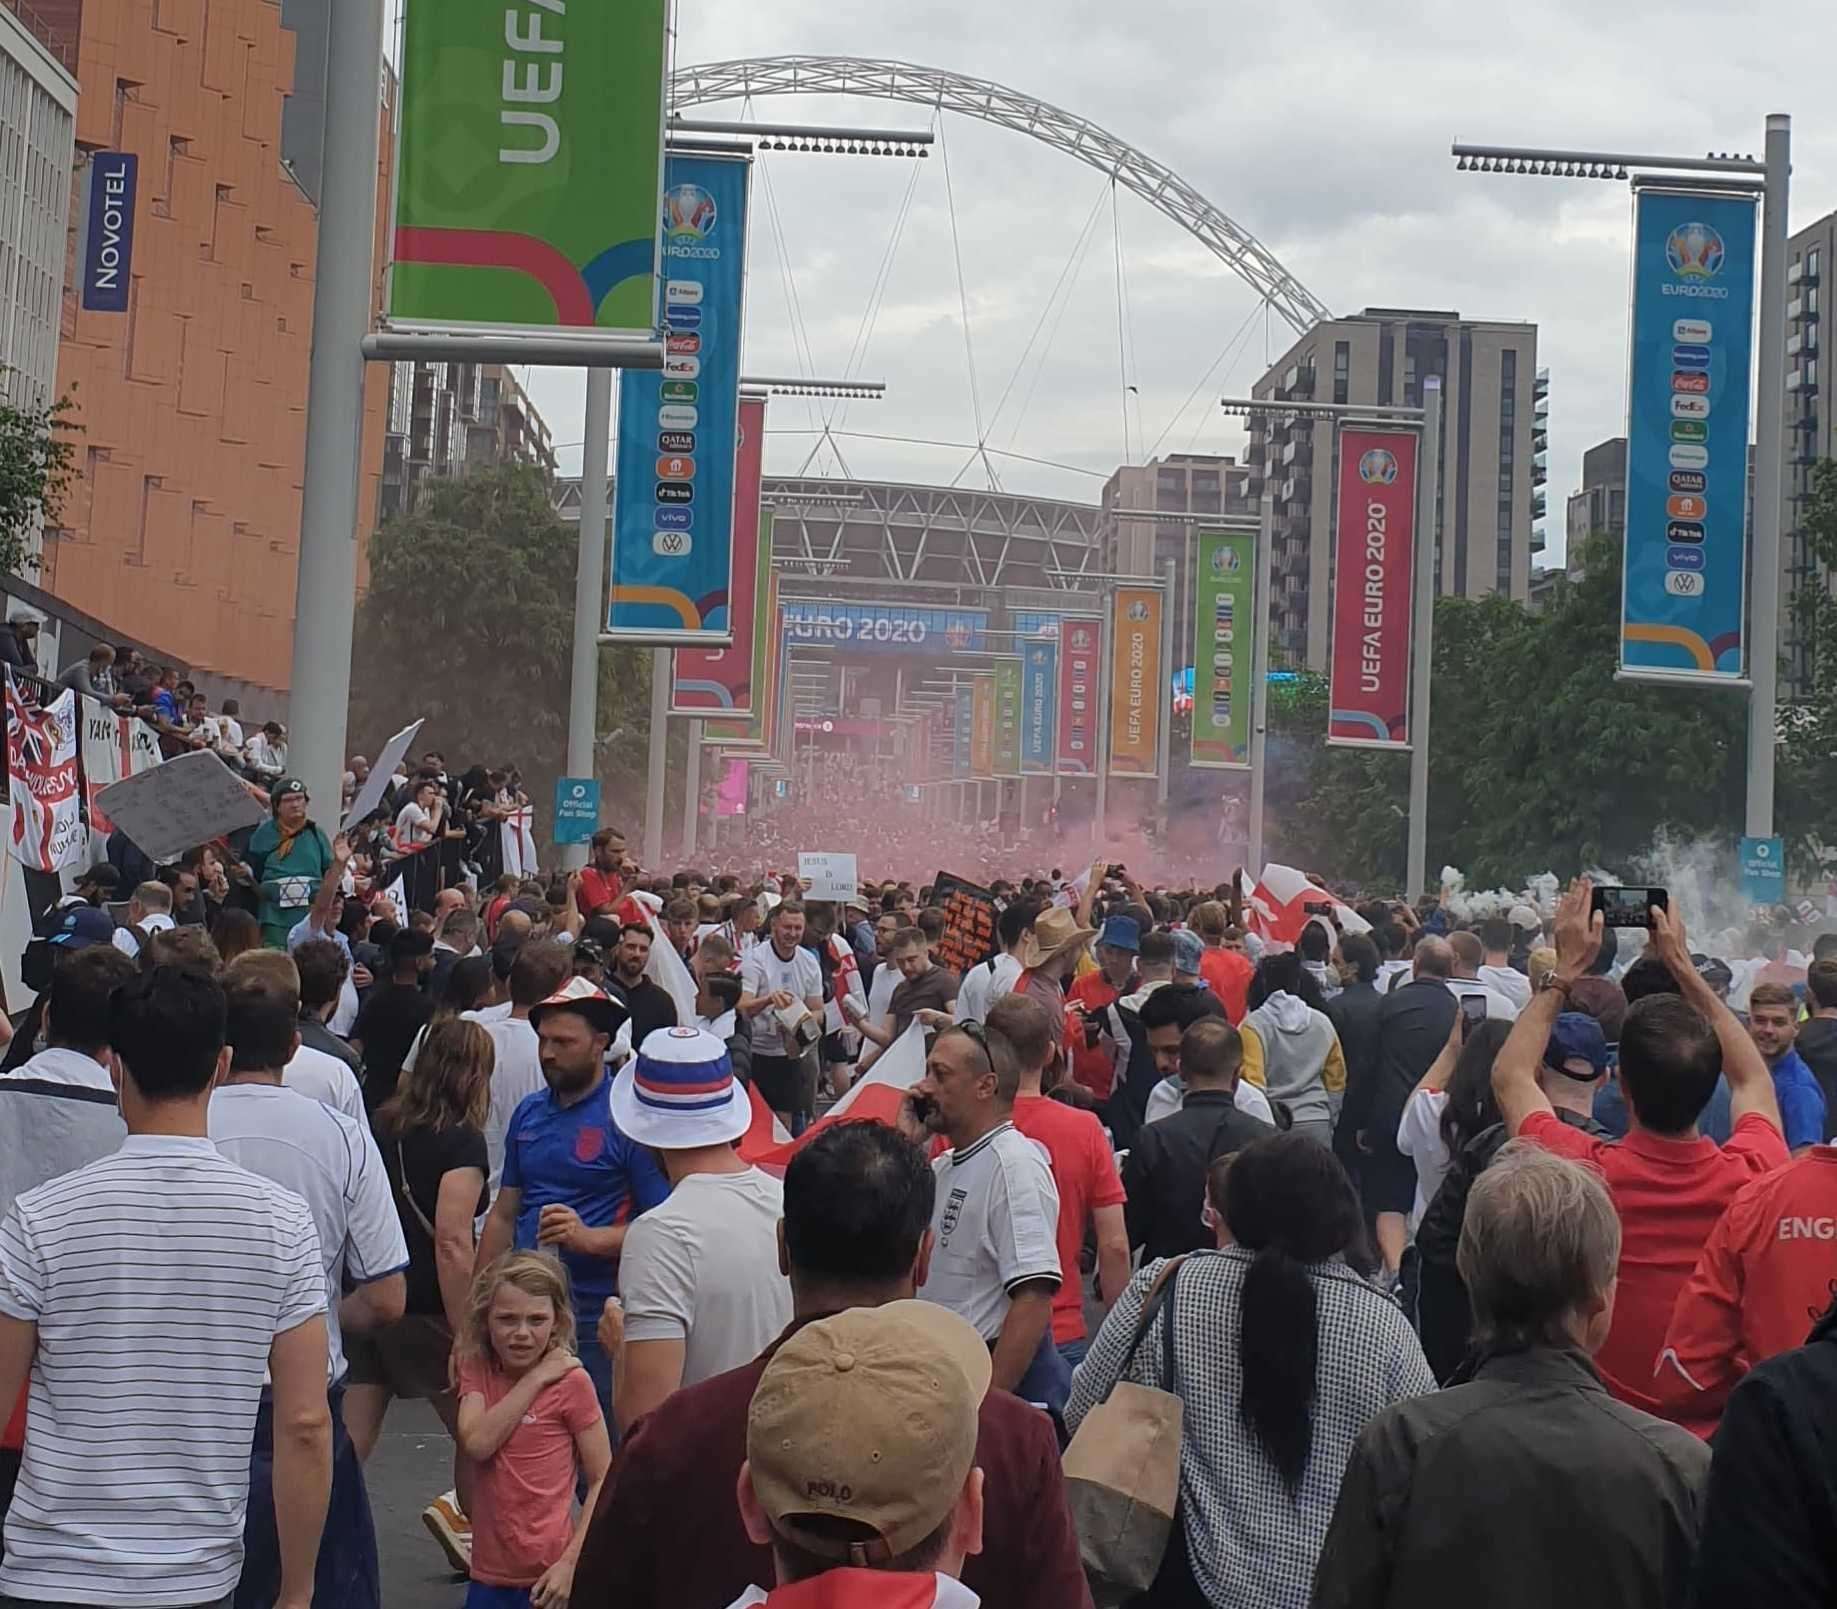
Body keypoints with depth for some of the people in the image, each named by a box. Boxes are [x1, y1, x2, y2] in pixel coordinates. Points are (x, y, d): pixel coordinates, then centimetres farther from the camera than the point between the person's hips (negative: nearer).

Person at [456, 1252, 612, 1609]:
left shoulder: (570, 1380, -9)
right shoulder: (476, 1370, 4)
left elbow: (602, 1480, -8)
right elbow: (476, 1443, -14)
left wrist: (570, 1563, -15)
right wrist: (535, 1379, -15)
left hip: (548, 1578, -4)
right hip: (490, 1573, 4)